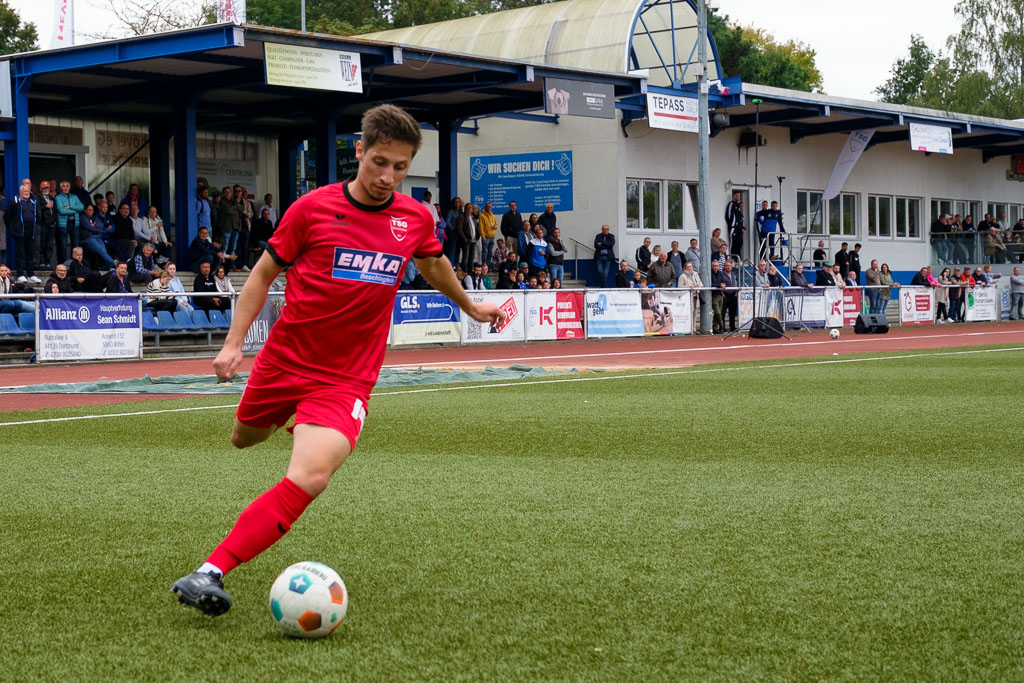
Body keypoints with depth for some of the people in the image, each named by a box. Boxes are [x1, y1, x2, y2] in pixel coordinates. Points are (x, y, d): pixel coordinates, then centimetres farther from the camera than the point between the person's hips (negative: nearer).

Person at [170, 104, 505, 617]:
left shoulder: (415, 219, 0)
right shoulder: (313, 208, -8)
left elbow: (432, 264, 24)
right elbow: (264, 273, 2)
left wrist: (470, 307, 39)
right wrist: (234, 341, -7)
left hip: (346, 379, -1)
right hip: (284, 360, 1)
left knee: (309, 479, -25)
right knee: (244, 438, 25)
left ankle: (211, 572, -23)